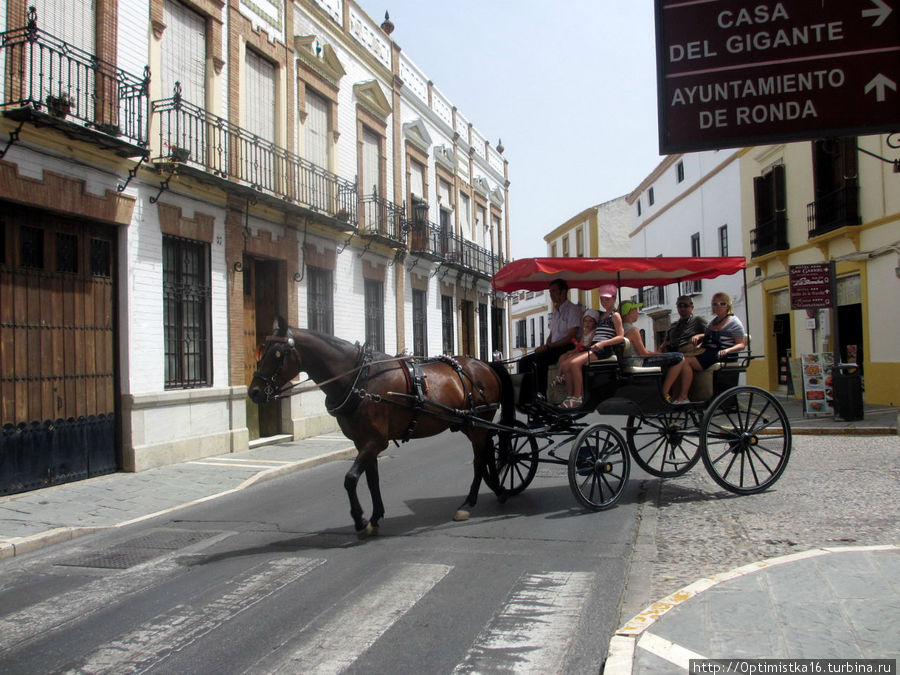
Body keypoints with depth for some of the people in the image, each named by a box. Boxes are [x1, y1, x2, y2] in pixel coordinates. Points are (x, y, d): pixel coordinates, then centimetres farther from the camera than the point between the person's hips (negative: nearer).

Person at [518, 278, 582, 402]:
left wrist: (547, 347, -18)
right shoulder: (555, 312, 22)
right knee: (524, 361, -5)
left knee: (539, 359, -32)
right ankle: (525, 398, -12)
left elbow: (571, 337, -15)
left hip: (568, 349, -9)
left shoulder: (573, 309, -5)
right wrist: (544, 347, 1)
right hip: (553, 350, 9)